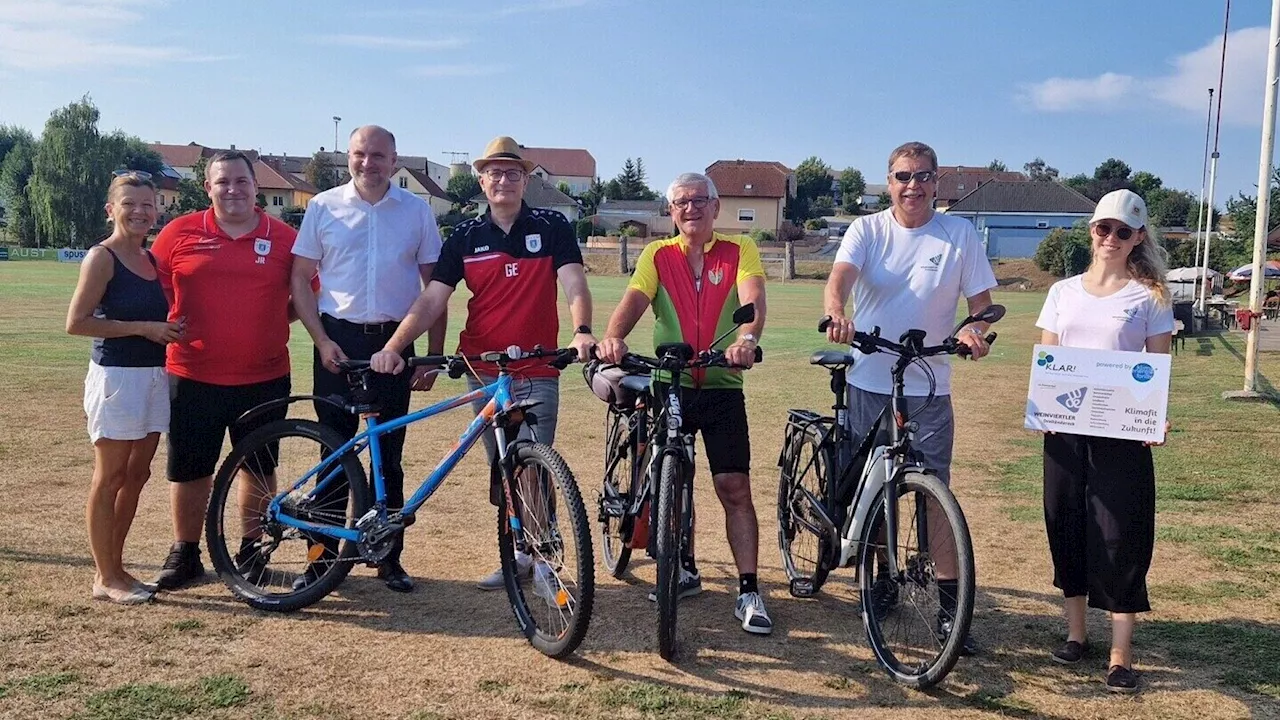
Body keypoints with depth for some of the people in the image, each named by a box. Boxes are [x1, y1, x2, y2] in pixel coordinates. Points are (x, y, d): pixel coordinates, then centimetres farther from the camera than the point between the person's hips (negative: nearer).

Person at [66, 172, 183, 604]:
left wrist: (172, 329, 4)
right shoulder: (102, 257, -8)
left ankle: (114, 567, 23)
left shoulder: (152, 259, 13)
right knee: (110, 478, 1)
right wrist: (143, 328, -17)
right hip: (116, 376, -7)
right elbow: (76, 322, -14)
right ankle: (106, 578, 10)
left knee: (136, 475, 12)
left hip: (154, 376, 7)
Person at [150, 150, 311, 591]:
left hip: (264, 379, 0)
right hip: (194, 378, 0)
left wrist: (274, 324, 2)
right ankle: (185, 554, 26)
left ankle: (252, 551, 28)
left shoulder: (284, 238, 1)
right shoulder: (179, 233, 1)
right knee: (188, 470, 9)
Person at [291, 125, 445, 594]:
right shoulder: (323, 207, 3)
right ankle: (325, 555, 15)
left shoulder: (417, 211, 5)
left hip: (394, 343, 1)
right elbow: (300, 278, 4)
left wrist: (434, 355, 2)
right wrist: (322, 340, -7)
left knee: (389, 455, 6)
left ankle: (389, 556, 17)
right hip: (338, 341, 0)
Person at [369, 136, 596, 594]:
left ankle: (545, 559, 12)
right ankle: (518, 555, 26)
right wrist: (394, 345, -13)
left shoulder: (552, 227, 0)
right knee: (501, 471, 11)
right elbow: (432, 300, 0)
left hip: (537, 372, -3)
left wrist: (582, 330, -31)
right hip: (484, 372, 3)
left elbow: (574, 285, -11)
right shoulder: (466, 237, 5)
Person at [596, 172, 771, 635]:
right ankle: (686, 571, 30)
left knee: (734, 487, -3)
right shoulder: (657, 255, 4)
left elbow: (753, 299, -17)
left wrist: (747, 338, -39)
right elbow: (633, 301, -13)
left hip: (722, 388, -2)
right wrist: (613, 337, -34)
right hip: (669, 386, 2)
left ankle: (749, 591, 5)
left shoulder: (739, 251, 0)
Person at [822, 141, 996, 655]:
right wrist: (836, 313, -38)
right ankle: (883, 581, 30)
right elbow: (840, 276, -16)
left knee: (935, 493, -3)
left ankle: (949, 605, 5)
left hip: (928, 387, -1)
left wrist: (974, 330, -21)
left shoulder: (960, 234, 1)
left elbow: (981, 300, 2)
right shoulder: (867, 229, 1)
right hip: (868, 382, 1)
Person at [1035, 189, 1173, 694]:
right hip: (1064, 428, 3)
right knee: (1067, 528, 9)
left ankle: (1120, 656, 4)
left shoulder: (1149, 296, 1)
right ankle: (1076, 632, 25)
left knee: (1121, 536, -4)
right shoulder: (1063, 292, 9)